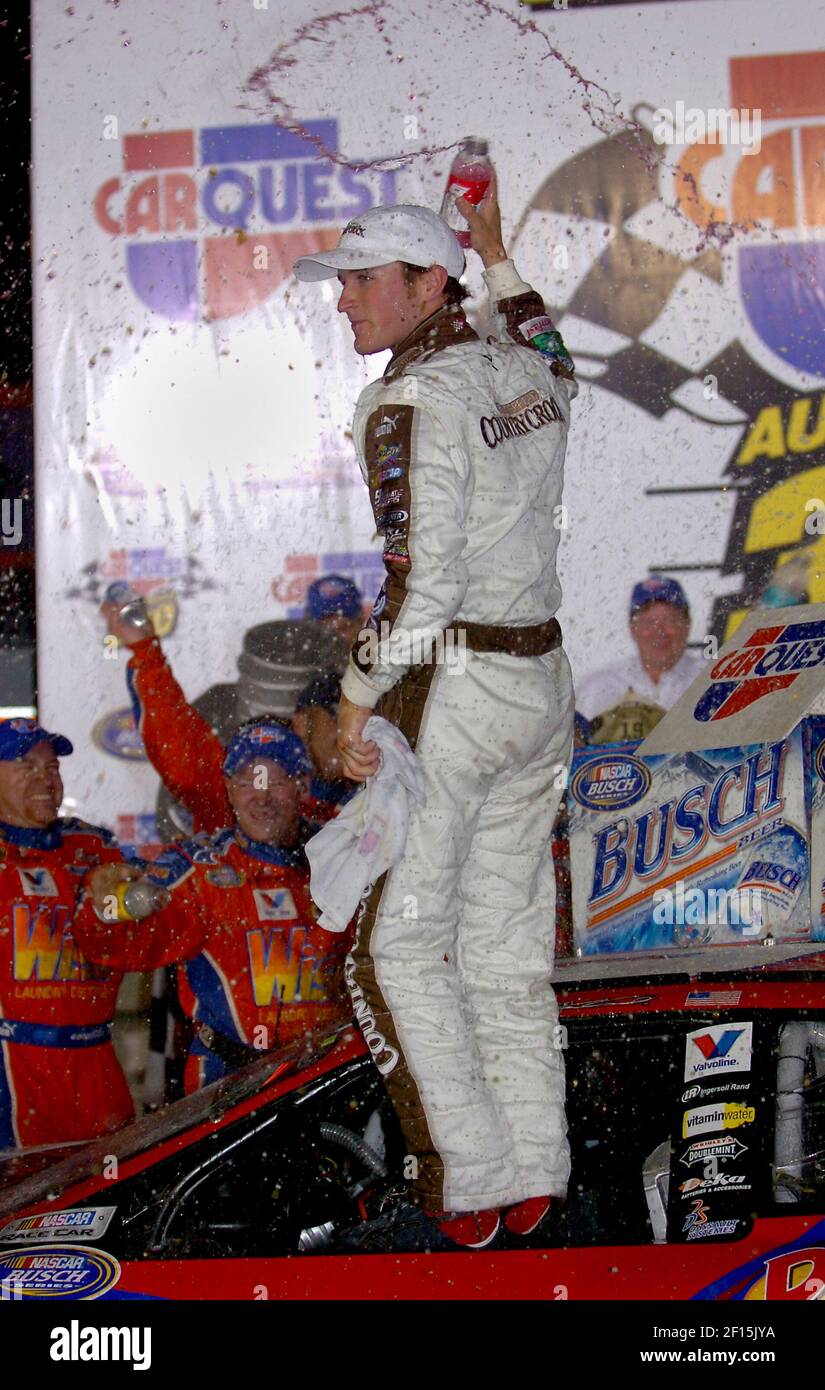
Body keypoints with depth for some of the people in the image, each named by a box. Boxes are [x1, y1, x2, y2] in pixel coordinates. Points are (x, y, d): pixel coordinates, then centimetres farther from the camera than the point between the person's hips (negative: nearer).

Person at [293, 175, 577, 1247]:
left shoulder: (412, 400, -15)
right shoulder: (526, 375, 8)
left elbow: (423, 579, -23)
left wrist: (358, 700, -13)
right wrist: (500, 258, 41)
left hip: (452, 688, -8)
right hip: (543, 681, 8)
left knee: (398, 946, 0)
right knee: (507, 946, 12)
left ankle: (470, 1183, 0)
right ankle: (532, 1180, 15)